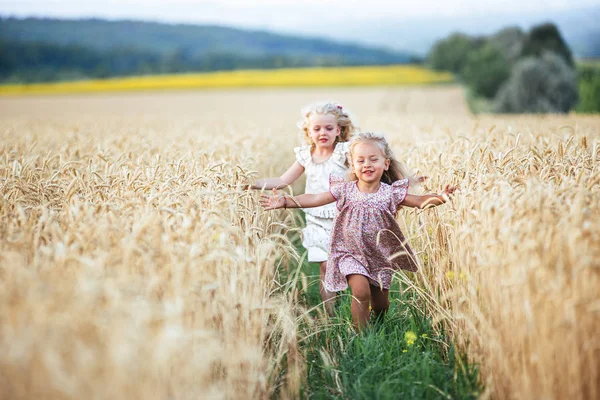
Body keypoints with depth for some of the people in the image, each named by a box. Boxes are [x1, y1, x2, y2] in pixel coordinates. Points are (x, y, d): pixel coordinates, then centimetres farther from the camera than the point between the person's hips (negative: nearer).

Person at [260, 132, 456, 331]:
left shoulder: (390, 193, -9)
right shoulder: (345, 190, -9)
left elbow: (420, 201, -11)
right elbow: (315, 199, -11)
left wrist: (440, 198, -31)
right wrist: (285, 201, -21)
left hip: (381, 256, 2)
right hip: (352, 254, -1)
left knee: (380, 304, 12)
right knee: (361, 292, -23)